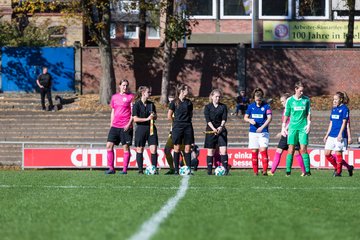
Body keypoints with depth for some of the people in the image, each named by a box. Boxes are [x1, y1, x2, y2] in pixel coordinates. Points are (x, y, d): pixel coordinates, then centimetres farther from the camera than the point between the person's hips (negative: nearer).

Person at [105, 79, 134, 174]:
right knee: (109, 145, -2)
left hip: (125, 127, -5)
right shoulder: (114, 97, 14)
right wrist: (111, 124, 14)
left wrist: (129, 124, -13)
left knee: (126, 147, -2)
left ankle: (125, 169, 3)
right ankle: (111, 168, 4)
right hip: (115, 126, 5)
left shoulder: (131, 97, 0)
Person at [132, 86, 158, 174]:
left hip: (151, 128, 4)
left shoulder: (151, 104, 11)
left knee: (154, 149, -6)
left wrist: (154, 116, -3)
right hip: (141, 128, -4)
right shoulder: (137, 105, -4)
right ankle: (140, 170, 8)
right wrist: (147, 119, -17)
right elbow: (135, 119, -11)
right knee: (140, 150, 2)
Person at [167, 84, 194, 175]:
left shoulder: (189, 102, 8)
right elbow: (169, 116, 2)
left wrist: (187, 120, 10)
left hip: (188, 126, 3)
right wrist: (176, 122, 10)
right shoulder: (174, 102, -2)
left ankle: (189, 169, 2)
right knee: (177, 148, 1)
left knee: (188, 148, 1)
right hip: (177, 127, -3)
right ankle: (176, 170, 5)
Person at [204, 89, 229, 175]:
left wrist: (221, 127, -22)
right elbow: (208, 120, -7)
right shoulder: (207, 107, 4)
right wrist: (214, 129, -22)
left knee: (223, 150, -9)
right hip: (210, 130, -1)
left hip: (221, 130, 1)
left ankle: (226, 169, -13)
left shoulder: (223, 107, 8)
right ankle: (209, 170, 5)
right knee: (210, 151, 1)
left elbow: (224, 118, -3)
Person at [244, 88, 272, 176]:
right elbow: (245, 117, 13)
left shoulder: (266, 106, -3)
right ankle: (255, 172, 7)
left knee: (263, 150, -13)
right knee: (254, 152, 3)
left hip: (263, 132, -3)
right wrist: (250, 120, -10)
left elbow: (269, 118, -10)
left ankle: (265, 170, -16)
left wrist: (262, 127, -21)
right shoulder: (251, 106, 7)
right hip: (253, 132, 3)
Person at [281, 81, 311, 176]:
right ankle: (288, 170, 2)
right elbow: (286, 114, 9)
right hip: (292, 127, 0)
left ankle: (307, 170, -5)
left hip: (303, 127, 0)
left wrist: (308, 124, 1)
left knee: (303, 149, -6)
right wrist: (283, 127, 6)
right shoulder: (290, 100, 3)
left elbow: (308, 113, 11)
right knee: (291, 149, -2)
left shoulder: (306, 100, 6)